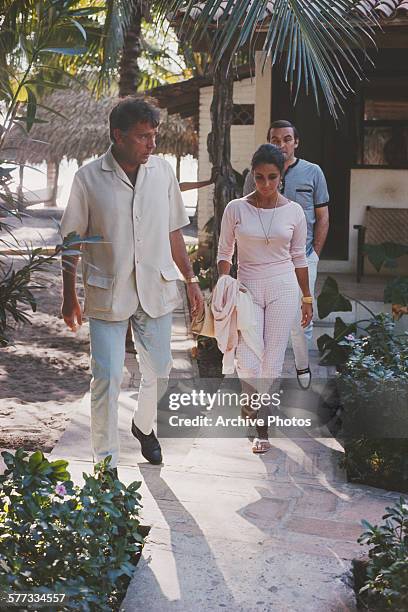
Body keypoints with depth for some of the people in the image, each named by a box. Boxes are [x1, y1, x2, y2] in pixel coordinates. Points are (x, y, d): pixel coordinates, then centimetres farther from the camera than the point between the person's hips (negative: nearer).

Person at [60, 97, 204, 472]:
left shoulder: (162, 171, 1)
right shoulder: (89, 178, -8)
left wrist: (190, 279, 10)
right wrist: (68, 297, -1)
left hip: (156, 288, 3)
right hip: (107, 293, -3)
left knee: (158, 370, 15)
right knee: (107, 379, -3)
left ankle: (144, 426, 44)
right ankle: (105, 463, 10)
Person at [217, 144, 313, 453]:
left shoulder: (293, 211, 0)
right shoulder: (236, 209, -2)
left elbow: (299, 258, 9)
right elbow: (225, 252, 5)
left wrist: (307, 298, 11)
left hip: (283, 289, 0)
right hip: (247, 289, 0)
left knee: (272, 361, 1)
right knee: (247, 364, -7)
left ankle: (262, 428, 19)